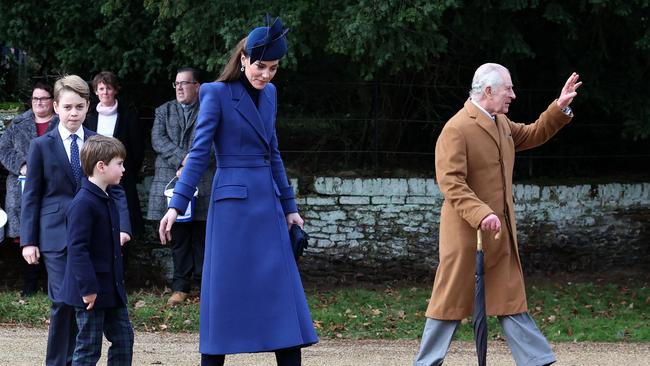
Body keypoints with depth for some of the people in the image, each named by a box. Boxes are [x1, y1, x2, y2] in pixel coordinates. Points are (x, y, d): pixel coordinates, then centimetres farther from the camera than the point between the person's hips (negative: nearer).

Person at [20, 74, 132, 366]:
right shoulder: (41, 146, 4)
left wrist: (122, 226, -3)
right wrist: (28, 240, -1)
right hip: (57, 236, -2)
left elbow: (115, 188, 10)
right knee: (64, 302, -9)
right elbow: (31, 196, 5)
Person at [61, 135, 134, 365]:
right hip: (91, 292, -10)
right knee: (89, 347, -3)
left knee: (123, 338, 12)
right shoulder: (83, 204, -19)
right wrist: (88, 288, -24)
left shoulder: (107, 200, 12)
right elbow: (77, 248, -23)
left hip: (111, 289, 10)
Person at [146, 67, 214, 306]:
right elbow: (158, 140, 2)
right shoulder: (164, 111, 16)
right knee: (179, 238, 4)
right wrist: (182, 159, -12)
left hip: (203, 184, -3)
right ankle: (181, 286, 6)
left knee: (202, 238, 0)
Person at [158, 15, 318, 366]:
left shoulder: (269, 93, 12)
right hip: (233, 202, -6)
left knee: (283, 289, 2)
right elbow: (199, 153, -9)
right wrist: (176, 204, -16)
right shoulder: (217, 94, -7)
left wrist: (289, 205, 19)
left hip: (267, 203, 6)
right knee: (225, 288, -3)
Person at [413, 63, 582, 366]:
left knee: (511, 298, 10)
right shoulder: (456, 130, -17)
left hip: (501, 232, 8)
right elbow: (451, 183, -23)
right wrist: (481, 215, -32)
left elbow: (531, 135, 29)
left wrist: (560, 108, 16)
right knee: (452, 300, -1)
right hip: (467, 232, -8)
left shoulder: (501, 123, 12)